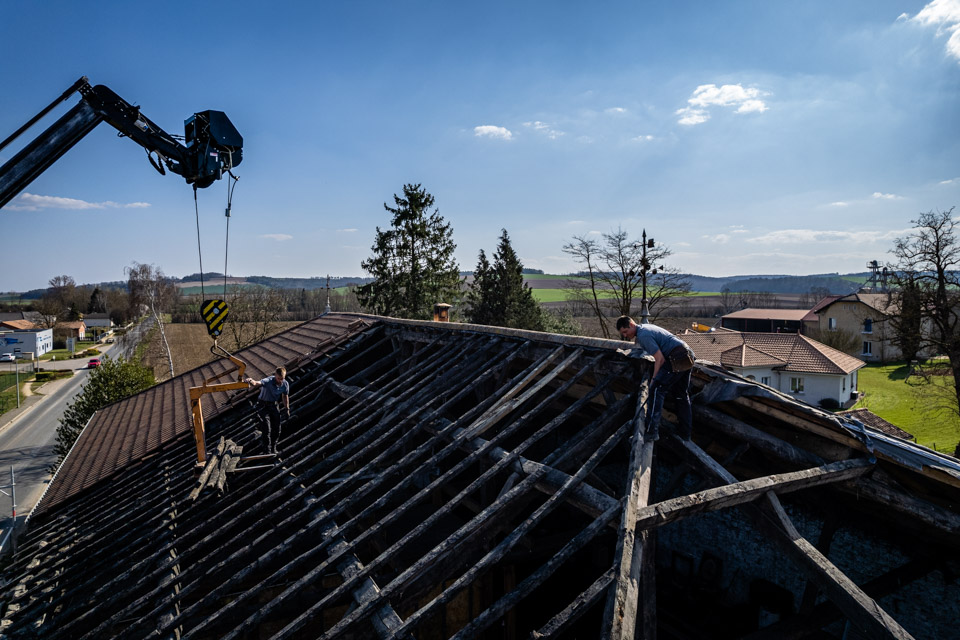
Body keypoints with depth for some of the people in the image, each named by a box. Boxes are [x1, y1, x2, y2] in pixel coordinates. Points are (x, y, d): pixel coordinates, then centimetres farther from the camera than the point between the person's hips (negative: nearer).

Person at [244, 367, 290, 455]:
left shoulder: (285, 384, -12)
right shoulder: (268, 381, -29)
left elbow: (285, 397, 5)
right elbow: (257, 383, -49)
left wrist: (287, 409, 11)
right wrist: (251, 381, -72)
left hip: (274, 405, 5)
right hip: (263, 405, -5)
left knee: (276, 428, 6)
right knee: (266, 428, -10)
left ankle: (273, 449, 24)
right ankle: (267, 450, 2)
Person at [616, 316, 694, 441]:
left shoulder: (644, 335, -14)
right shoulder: (645, 328, 16)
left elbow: (660, 359, -16)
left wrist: (654, 379, -10)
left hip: (677, 359, -11)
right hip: (687, 357, 11)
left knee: (656, 390, -13)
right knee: (682, 395, 17)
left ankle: (651, 431, -17)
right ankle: (685, 433, 24)